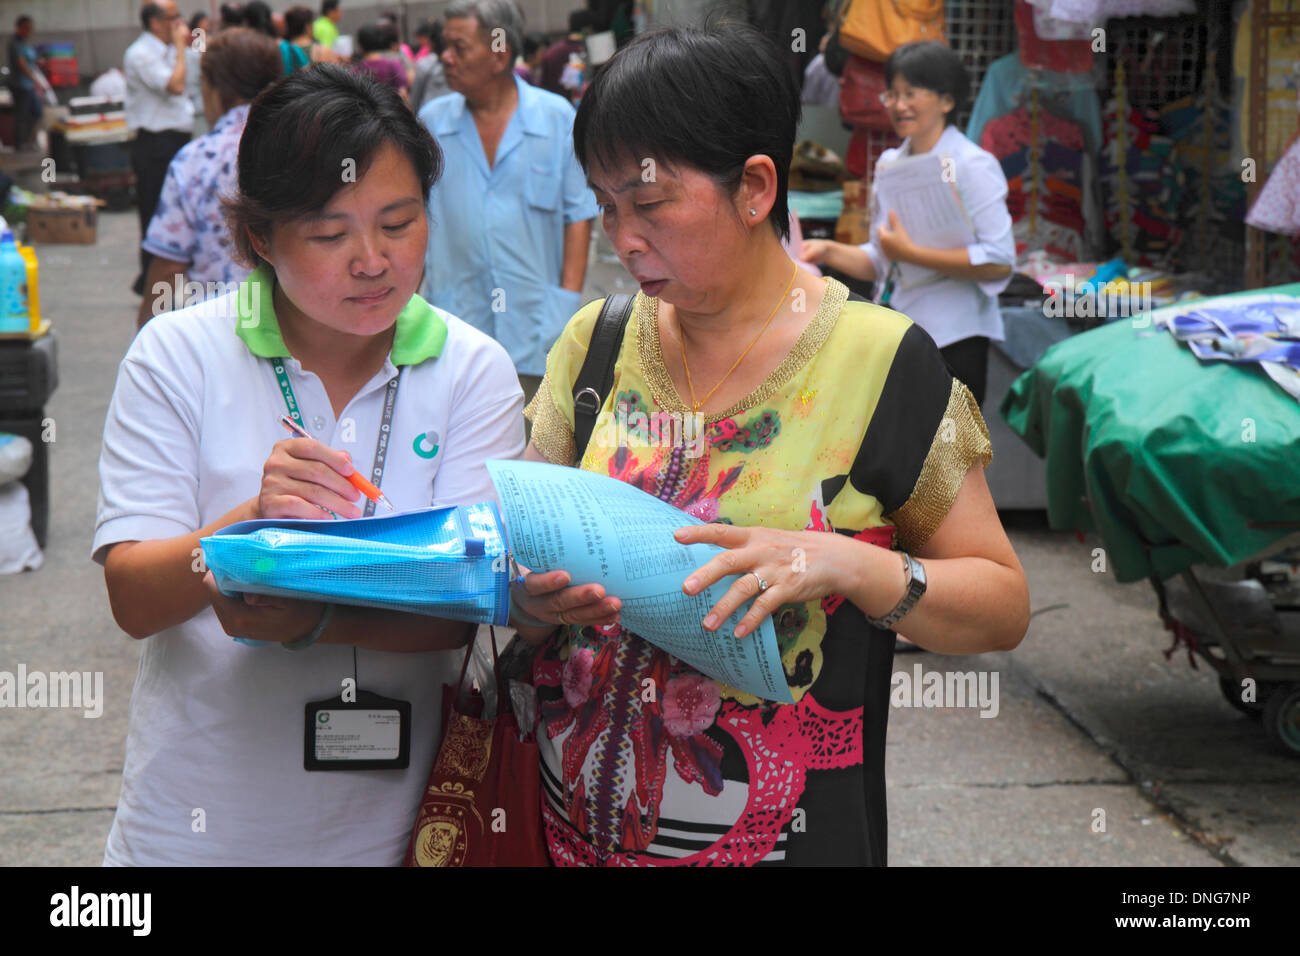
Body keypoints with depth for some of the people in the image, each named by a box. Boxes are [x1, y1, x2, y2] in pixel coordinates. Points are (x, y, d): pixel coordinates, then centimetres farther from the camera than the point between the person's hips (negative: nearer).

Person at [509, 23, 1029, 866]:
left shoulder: (877, 359, -10)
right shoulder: (597, 344, 2)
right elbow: (519, 572, 5)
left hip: (785, 838, -3)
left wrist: (845, 565, -24)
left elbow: (1004, 606, -8)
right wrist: (534, 600, -17)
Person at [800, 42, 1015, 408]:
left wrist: (910, 252, -18)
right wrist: (830, 252, 1)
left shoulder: (973, 166, -8)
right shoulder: (890, 162, 14)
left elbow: (999, 262, -17)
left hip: (952, 340, -7)